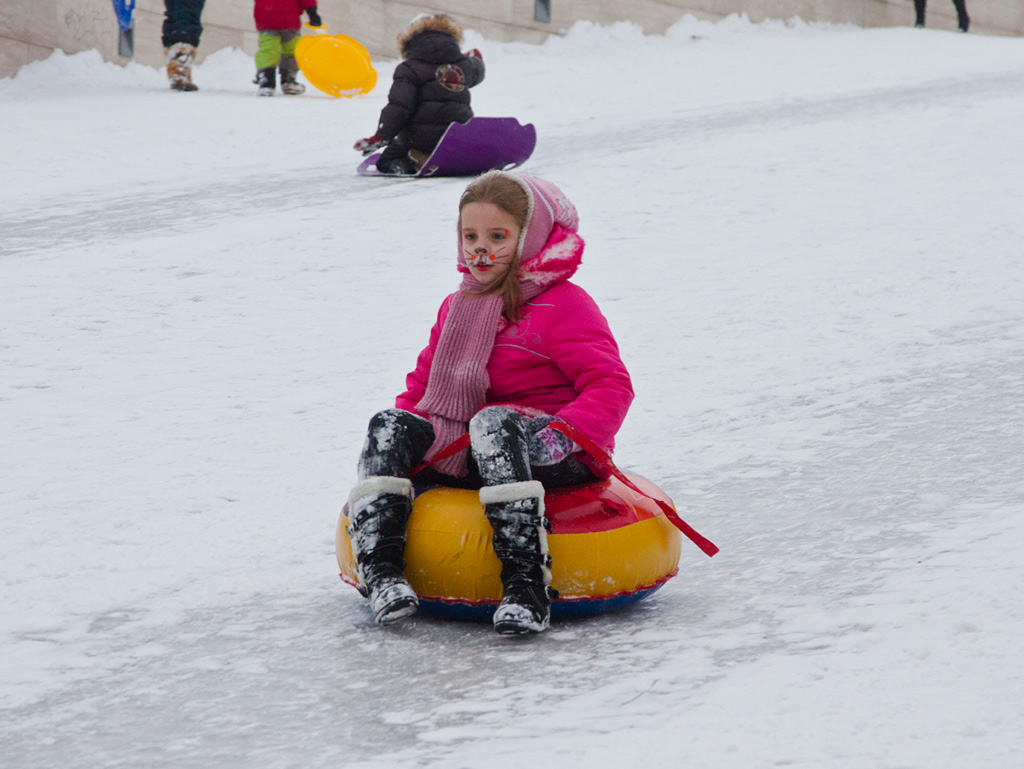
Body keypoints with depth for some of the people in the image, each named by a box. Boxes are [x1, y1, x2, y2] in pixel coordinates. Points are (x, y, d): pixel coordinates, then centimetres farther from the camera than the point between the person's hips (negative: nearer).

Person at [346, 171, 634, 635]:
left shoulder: (563, 305, -5)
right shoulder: (456, 308, 19)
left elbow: (611, 385, -12)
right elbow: (422, 383, 25)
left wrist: (564, 434, -28)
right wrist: (404, 432, 4)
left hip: (550, 454, -7)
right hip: (473, 455, 7)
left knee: (493, 423, -39)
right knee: (389, 426, -14)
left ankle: (525, 581, -51)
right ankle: (379, 568, -30)